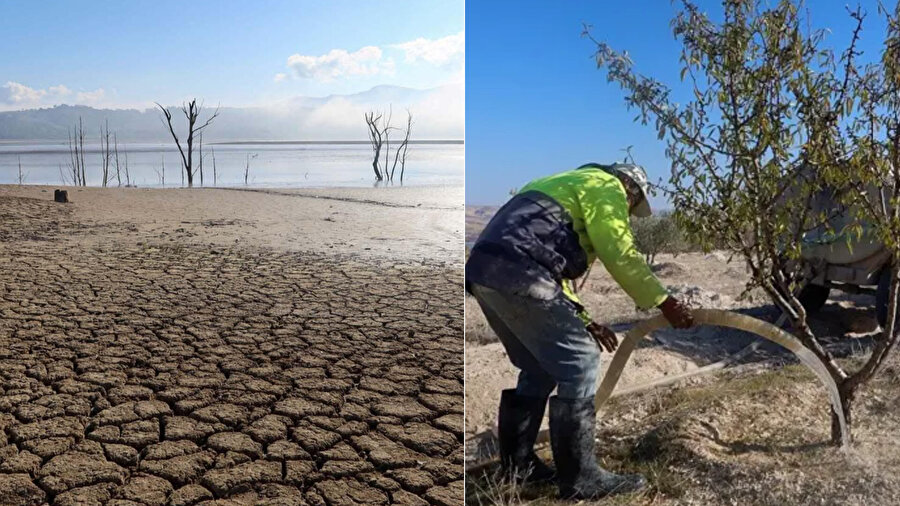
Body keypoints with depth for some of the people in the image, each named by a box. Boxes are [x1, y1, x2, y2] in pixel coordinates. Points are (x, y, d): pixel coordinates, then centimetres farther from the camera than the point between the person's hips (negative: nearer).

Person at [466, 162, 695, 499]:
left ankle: (517, 463, 25)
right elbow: (621, 256, -3)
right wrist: (665, 303, 5)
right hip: (517, 274, -10)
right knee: (579, 364, -2)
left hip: (484, 271, 10)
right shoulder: (604, 186, 10)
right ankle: (580, 479, 3)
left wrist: (584, 321, 31)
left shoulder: (565, 188, 38)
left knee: (538, 369, 20)